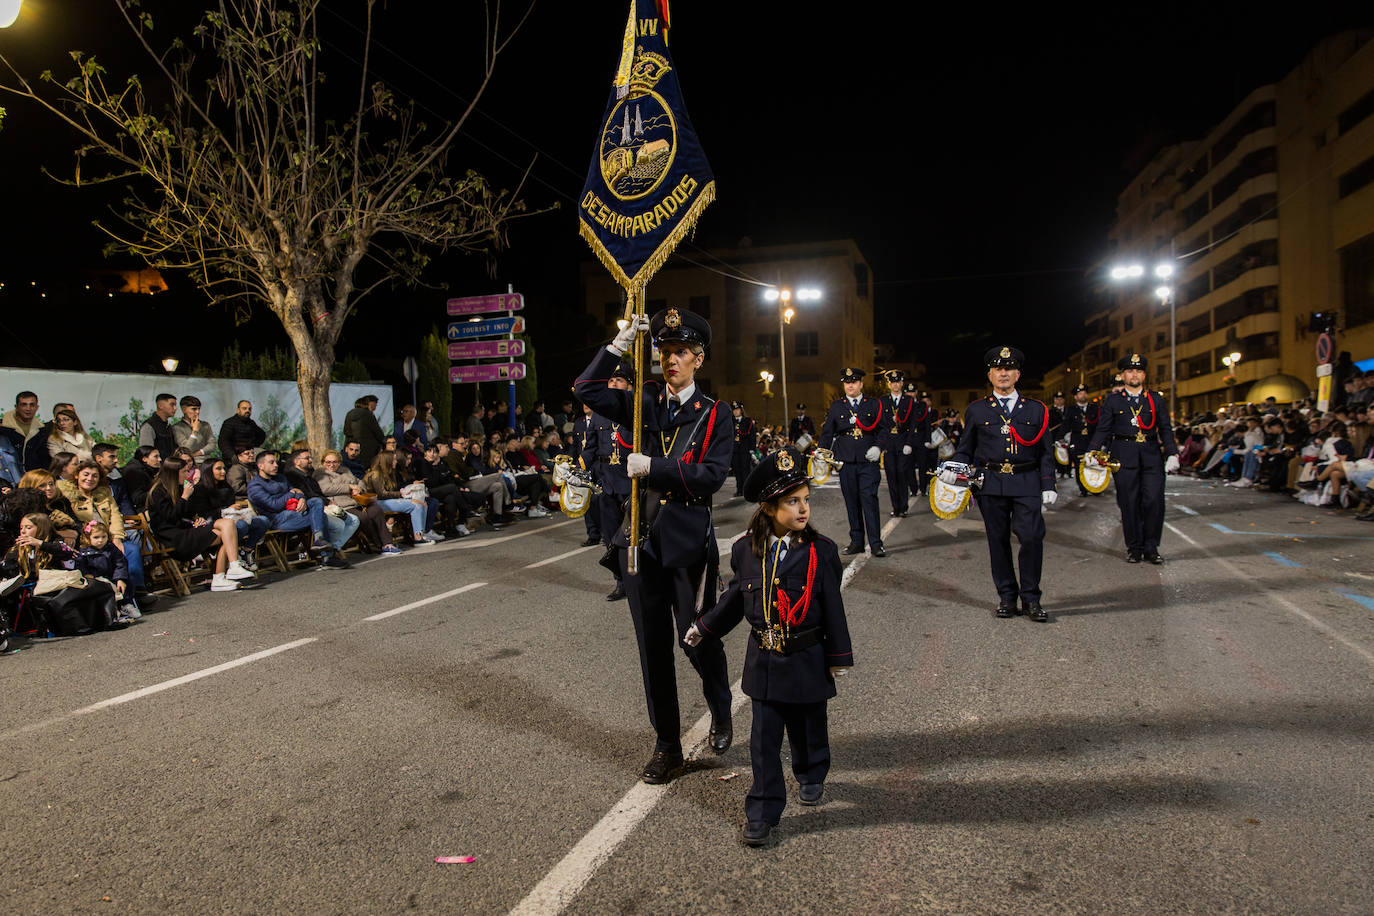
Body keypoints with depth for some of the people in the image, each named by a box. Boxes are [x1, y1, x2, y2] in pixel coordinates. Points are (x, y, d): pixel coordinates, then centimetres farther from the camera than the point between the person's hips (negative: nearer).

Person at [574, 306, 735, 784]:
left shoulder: (715, 415, -2)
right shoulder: (645, 403, 7)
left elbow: (713, 475, -13)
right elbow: (588, 390, -2)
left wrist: (652, 467, -18)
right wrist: (620, 343, -9)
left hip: (690, 543, -3)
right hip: (643, 540, 3)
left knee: (699, 638, 7)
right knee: (653, 647, 9)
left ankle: (721, 713, 38)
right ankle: (667, 748, 22)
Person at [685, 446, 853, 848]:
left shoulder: (821, 551, -11)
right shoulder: (746, 550, -6)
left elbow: (833, 608, -5)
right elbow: (736, 597, 9)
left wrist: (838, 657, -2)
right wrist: (705, 627, 14)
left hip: (808, 661, -1)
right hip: (764, 661, 1)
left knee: (808, 728, 18)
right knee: (764, 738, 5)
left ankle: (811, 776, 48)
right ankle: (763, 812, 17)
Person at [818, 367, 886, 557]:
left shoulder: (874, 404, 8)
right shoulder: (836, 406, 10)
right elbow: (827, 433, 12)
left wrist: (878, 447, -6)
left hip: (868, 461, -2)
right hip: (846, 462, 2)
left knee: (869, 499, -9)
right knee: (851, 502, 5)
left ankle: (876, 543, -5)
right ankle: (856, 542, 13)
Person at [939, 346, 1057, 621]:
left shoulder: (1036, 410, 9)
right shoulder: (976, 410, 9)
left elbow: (1046, 452, 9)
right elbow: (965, 449, 14)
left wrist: (1048, 487, 1)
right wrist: (954, 469, -4)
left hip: (1026, 484, 0)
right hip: (991, 484, 1)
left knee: (1032, 537, -10)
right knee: (998, 541, 5)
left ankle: (1030, 598, 5)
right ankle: (1006, 595, 18)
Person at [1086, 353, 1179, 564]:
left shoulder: (1157, 400, 13)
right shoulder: (1112, 401, 9)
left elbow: (1166, 429, 11)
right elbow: (1102, 430, 5)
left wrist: (1172, 454, -2)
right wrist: (1092, 451, -10)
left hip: (1152, 456, 1)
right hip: (1124, 457, -1)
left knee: (1154, 500, -8)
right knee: (1129, 503, -1)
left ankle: (1151, 547, 5)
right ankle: (1134, 547, 10)